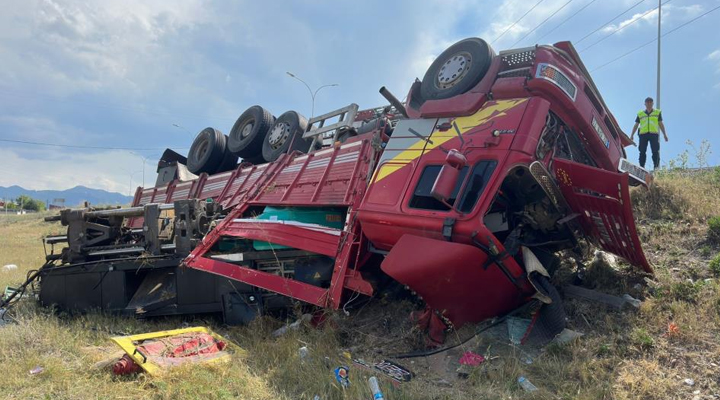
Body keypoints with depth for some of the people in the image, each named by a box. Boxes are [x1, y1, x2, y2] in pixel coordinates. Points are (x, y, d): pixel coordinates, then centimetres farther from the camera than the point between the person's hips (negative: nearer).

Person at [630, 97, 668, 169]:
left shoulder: (657, 112, 17)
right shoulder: (640, 113, 17)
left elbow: (661, 124, 16)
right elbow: (636, 125, 16)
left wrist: (664, 134, 9)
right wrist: (632, 135, 8)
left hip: (654, 134, 0)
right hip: (643, 134, 1)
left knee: (655, 151, -9)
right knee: (642, 152, -4)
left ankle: (656, 167, -10)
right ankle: (641, 167, -4)